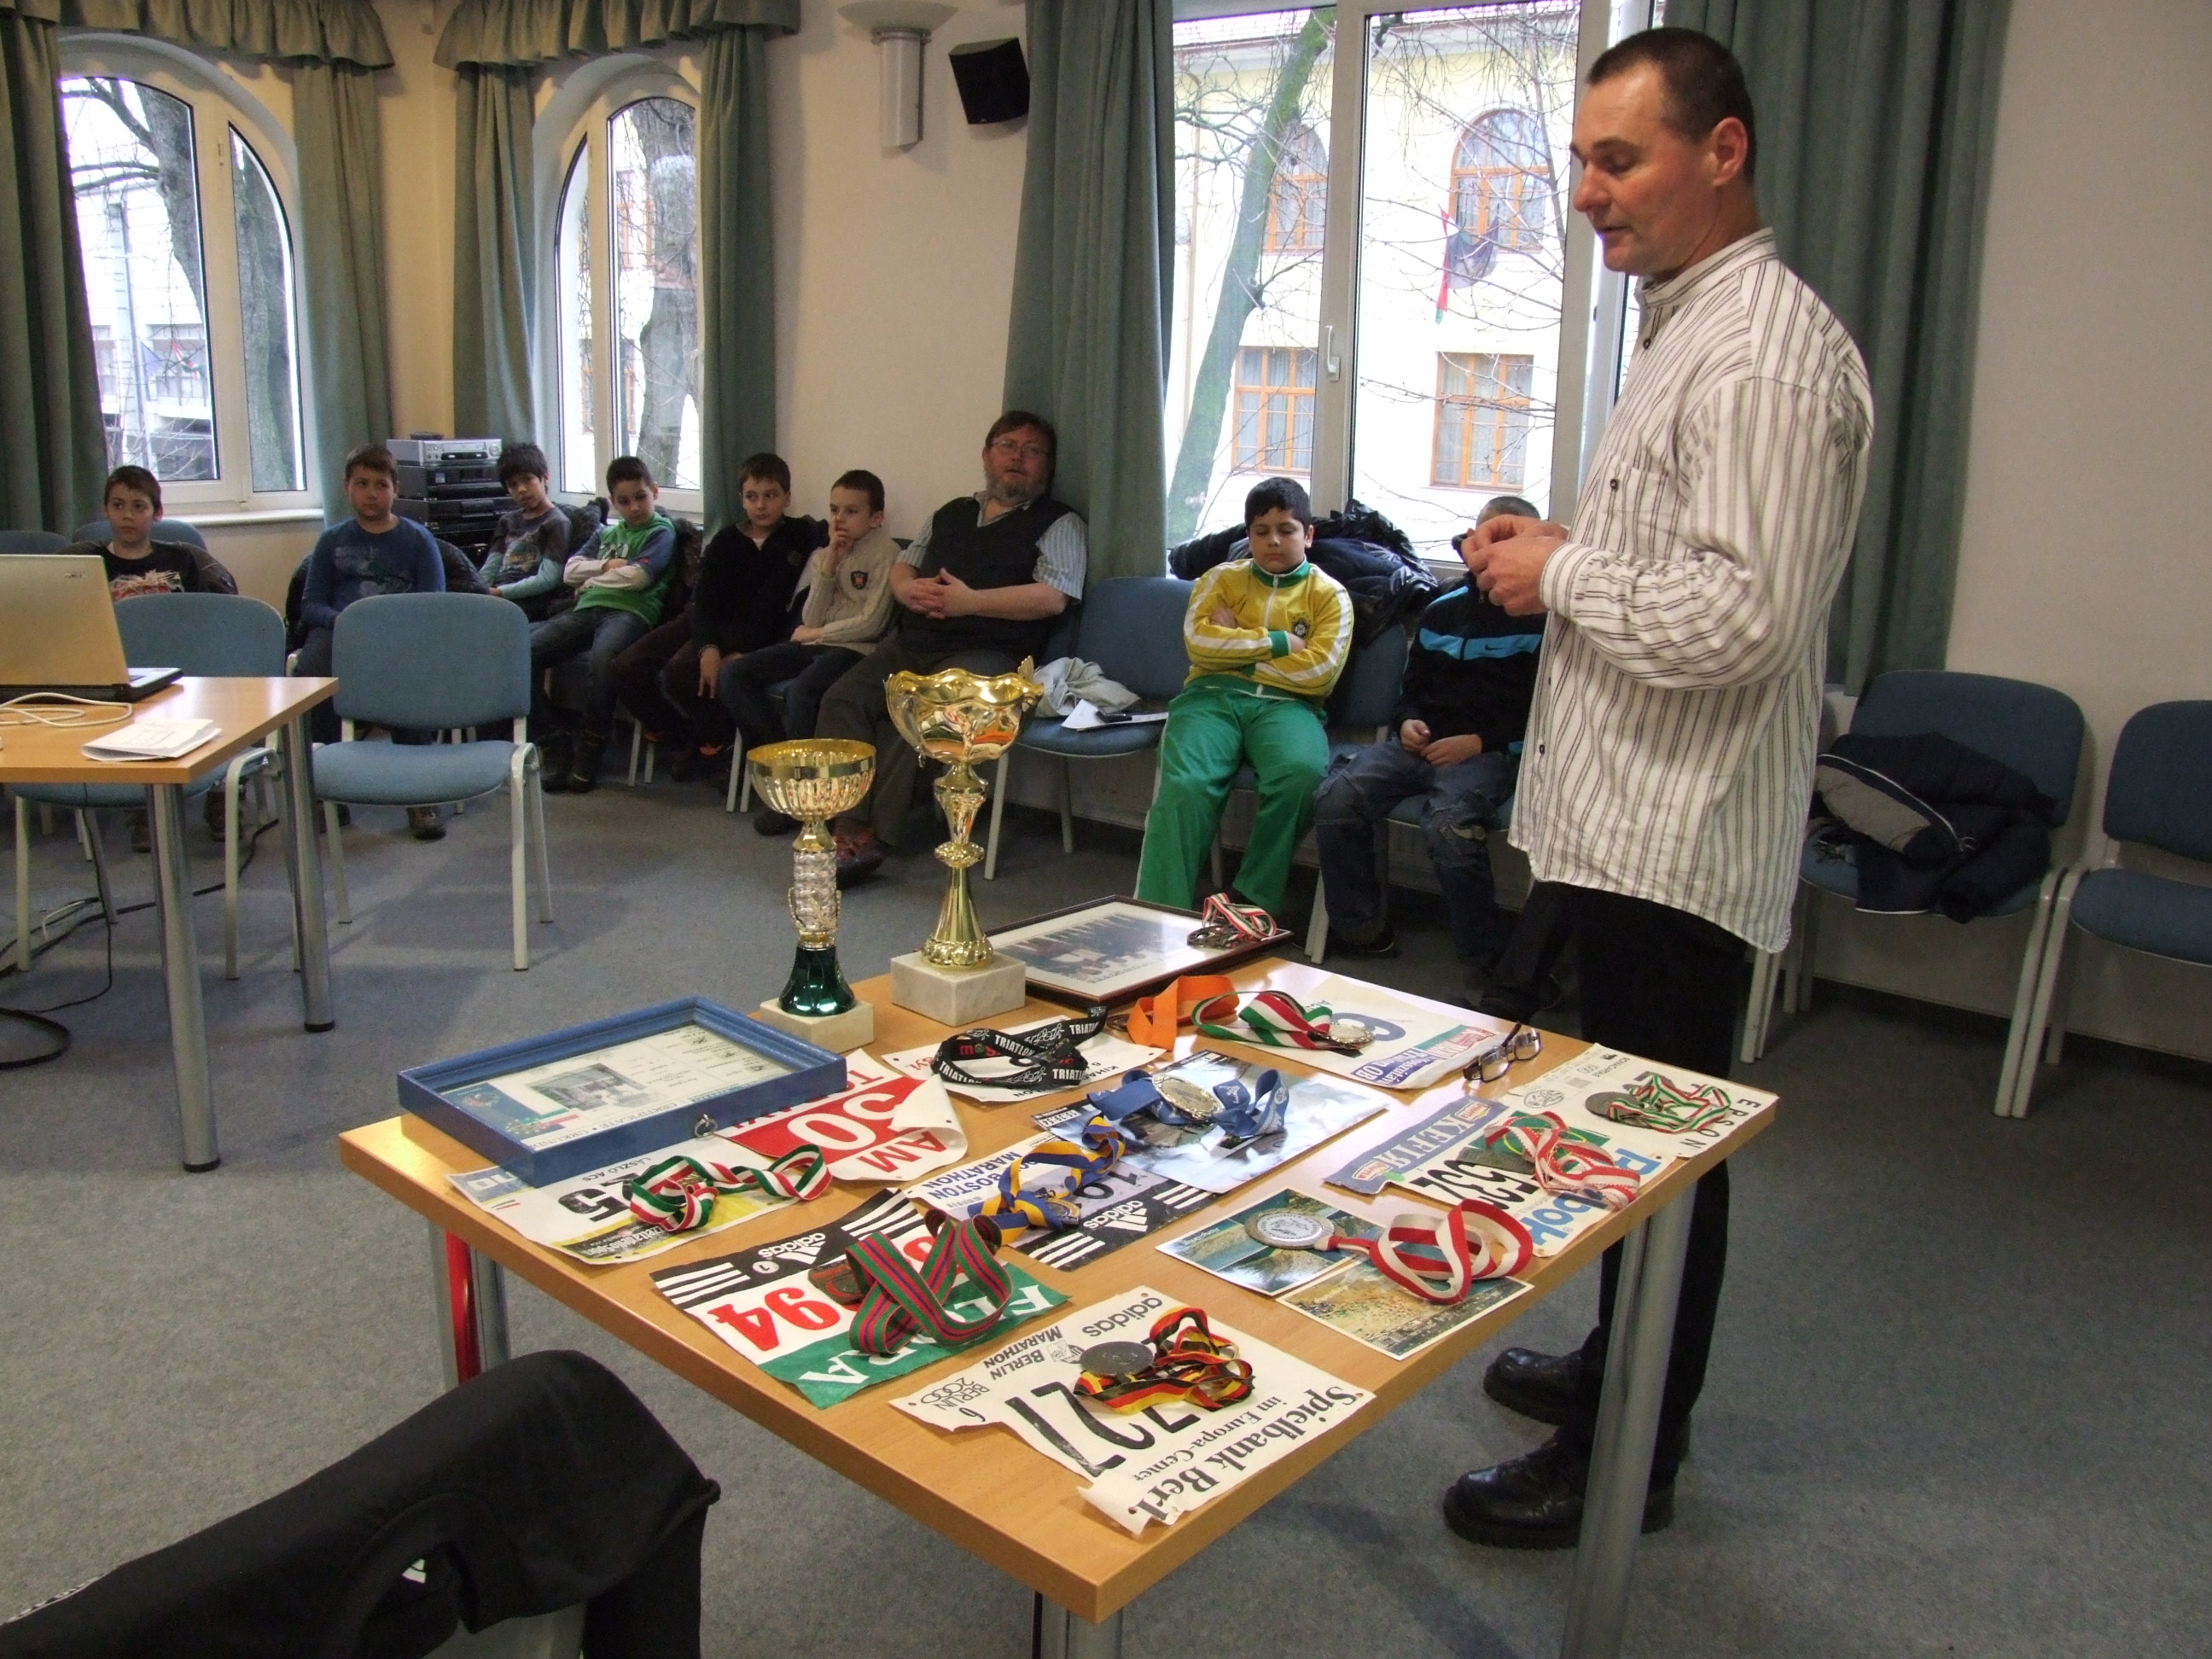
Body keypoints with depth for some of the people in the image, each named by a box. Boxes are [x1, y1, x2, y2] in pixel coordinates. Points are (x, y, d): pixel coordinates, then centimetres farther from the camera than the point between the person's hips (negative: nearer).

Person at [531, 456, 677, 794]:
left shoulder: (660, 532, 10)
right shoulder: (606, 532, 29)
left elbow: (637, 576, -6)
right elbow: (570, 571, 19)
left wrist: (593, 578, 7)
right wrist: (606, 566, 3)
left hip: (630, 610, -6)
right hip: (587, 610, 6)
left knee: (602, 658, -39)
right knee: (526, 651, -18)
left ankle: (586, 763, -33)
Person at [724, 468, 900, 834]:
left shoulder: (885, 554, -4)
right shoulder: (824, 555, 15)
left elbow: (871, 624, -11)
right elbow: (811, 619, 5)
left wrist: (815, 634, -1)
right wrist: (828, 567, -5)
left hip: (856, 650, -7)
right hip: (815, 647, 7)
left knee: (801, 691, -34)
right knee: (733, 675, -7)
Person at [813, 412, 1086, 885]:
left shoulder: (1059, 522, 6)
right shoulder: (952, 513, 26)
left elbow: (1052, 597, -9)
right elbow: (901, 567, 27)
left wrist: (970, 601, -13)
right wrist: (909, 589, 2)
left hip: (984, 652, -6)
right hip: (912, 642, 6)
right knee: (842, 699, -20)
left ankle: (872, 836, -25)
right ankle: (850, 827, -26)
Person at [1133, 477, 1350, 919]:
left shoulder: (1329, 594, 13)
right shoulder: (1223, 578, 19)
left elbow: (1319, 672, -3)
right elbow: (1197, 639, 0)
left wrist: (1234, 648, 1)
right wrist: (1277, 642, -2)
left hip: (1285, 704, 0)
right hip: (1213, 695, 1)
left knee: (1302, 774, -36)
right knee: (1184, 786, -31)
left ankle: (1254, 902, -21)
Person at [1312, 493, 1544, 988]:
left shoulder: (1542, 621, 2)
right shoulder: (1444, 610, 20)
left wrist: (1480, 742, -14)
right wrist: (1409, 721, 7)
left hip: (1492, 752, -5)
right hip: (1425, 742, 5)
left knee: (1448, 822, -36)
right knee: (1336, 796, -20)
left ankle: (1485, 960, -19)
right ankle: (1361, 929, -4)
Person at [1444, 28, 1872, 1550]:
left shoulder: (1765, 352, -18)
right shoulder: (1691, 328, 16)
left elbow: (1742, 614, -26)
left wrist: (1561, 574, -14)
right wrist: (1560, 550, 8)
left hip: (1680, 837, -10)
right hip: (1634, 815, 10)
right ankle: (1624, 1371, 38)